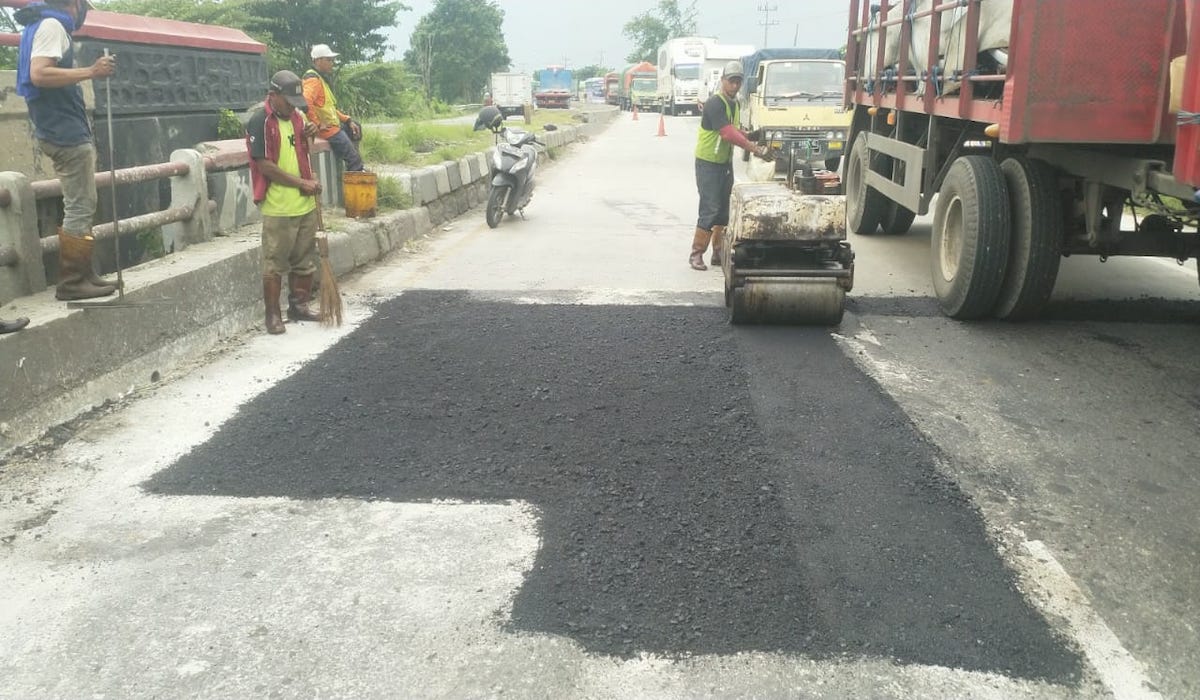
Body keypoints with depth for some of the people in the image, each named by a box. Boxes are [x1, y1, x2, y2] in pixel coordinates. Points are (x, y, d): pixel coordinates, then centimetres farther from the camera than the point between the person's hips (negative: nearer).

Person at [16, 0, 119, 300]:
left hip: (64, 131, 10)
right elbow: (38, 74, -24)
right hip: (66, 132, -10)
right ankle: (71, 281, -6)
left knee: (79, 207, 13)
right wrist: (90, 72, -25)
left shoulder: (42, 25, 19)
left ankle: (82, 273, 17)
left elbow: (44, 74, 26)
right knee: (80, 208, -9)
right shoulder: (52, 26, -10)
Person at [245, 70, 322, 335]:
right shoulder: (259, 122, -13)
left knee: (305, 260, 14)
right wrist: (301, 183, -15)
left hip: (306, 204, 7)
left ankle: (299, 305, 27)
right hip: (278, 207, -7)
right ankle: (273, 315, 8)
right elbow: (265, 166, -17)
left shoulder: (296, 116, 10)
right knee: (275, 263, 0)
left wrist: (307, 136, 2)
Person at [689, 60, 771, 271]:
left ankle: (719, 252, 18)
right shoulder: (714, 104, -19)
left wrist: (748, 138, 1)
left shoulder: (734, 103, 9)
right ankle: (696, 254, -3)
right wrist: (754, 148, -32)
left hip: (725, 162, 9)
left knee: (725, 209, 10)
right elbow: (728, 133, -28)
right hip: (708, 163, -9)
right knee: (710, 209, -11)